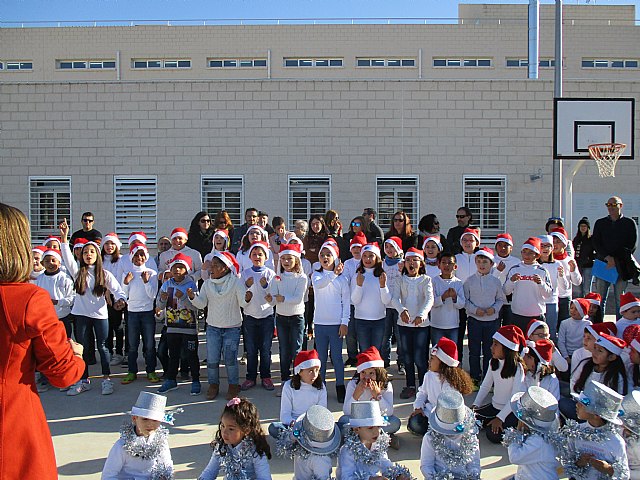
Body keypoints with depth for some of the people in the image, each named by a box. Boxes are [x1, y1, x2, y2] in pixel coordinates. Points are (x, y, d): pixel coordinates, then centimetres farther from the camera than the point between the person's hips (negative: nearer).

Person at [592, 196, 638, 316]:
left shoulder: (629, 223, 6)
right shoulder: (600, 223, 13)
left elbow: (631, 246, 0)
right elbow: (596, 243, 5)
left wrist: (615, 260, -9)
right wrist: (607, 257, -10)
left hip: (621, 266, -2)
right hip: (602, 264, 2)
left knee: (620, 299, 1)